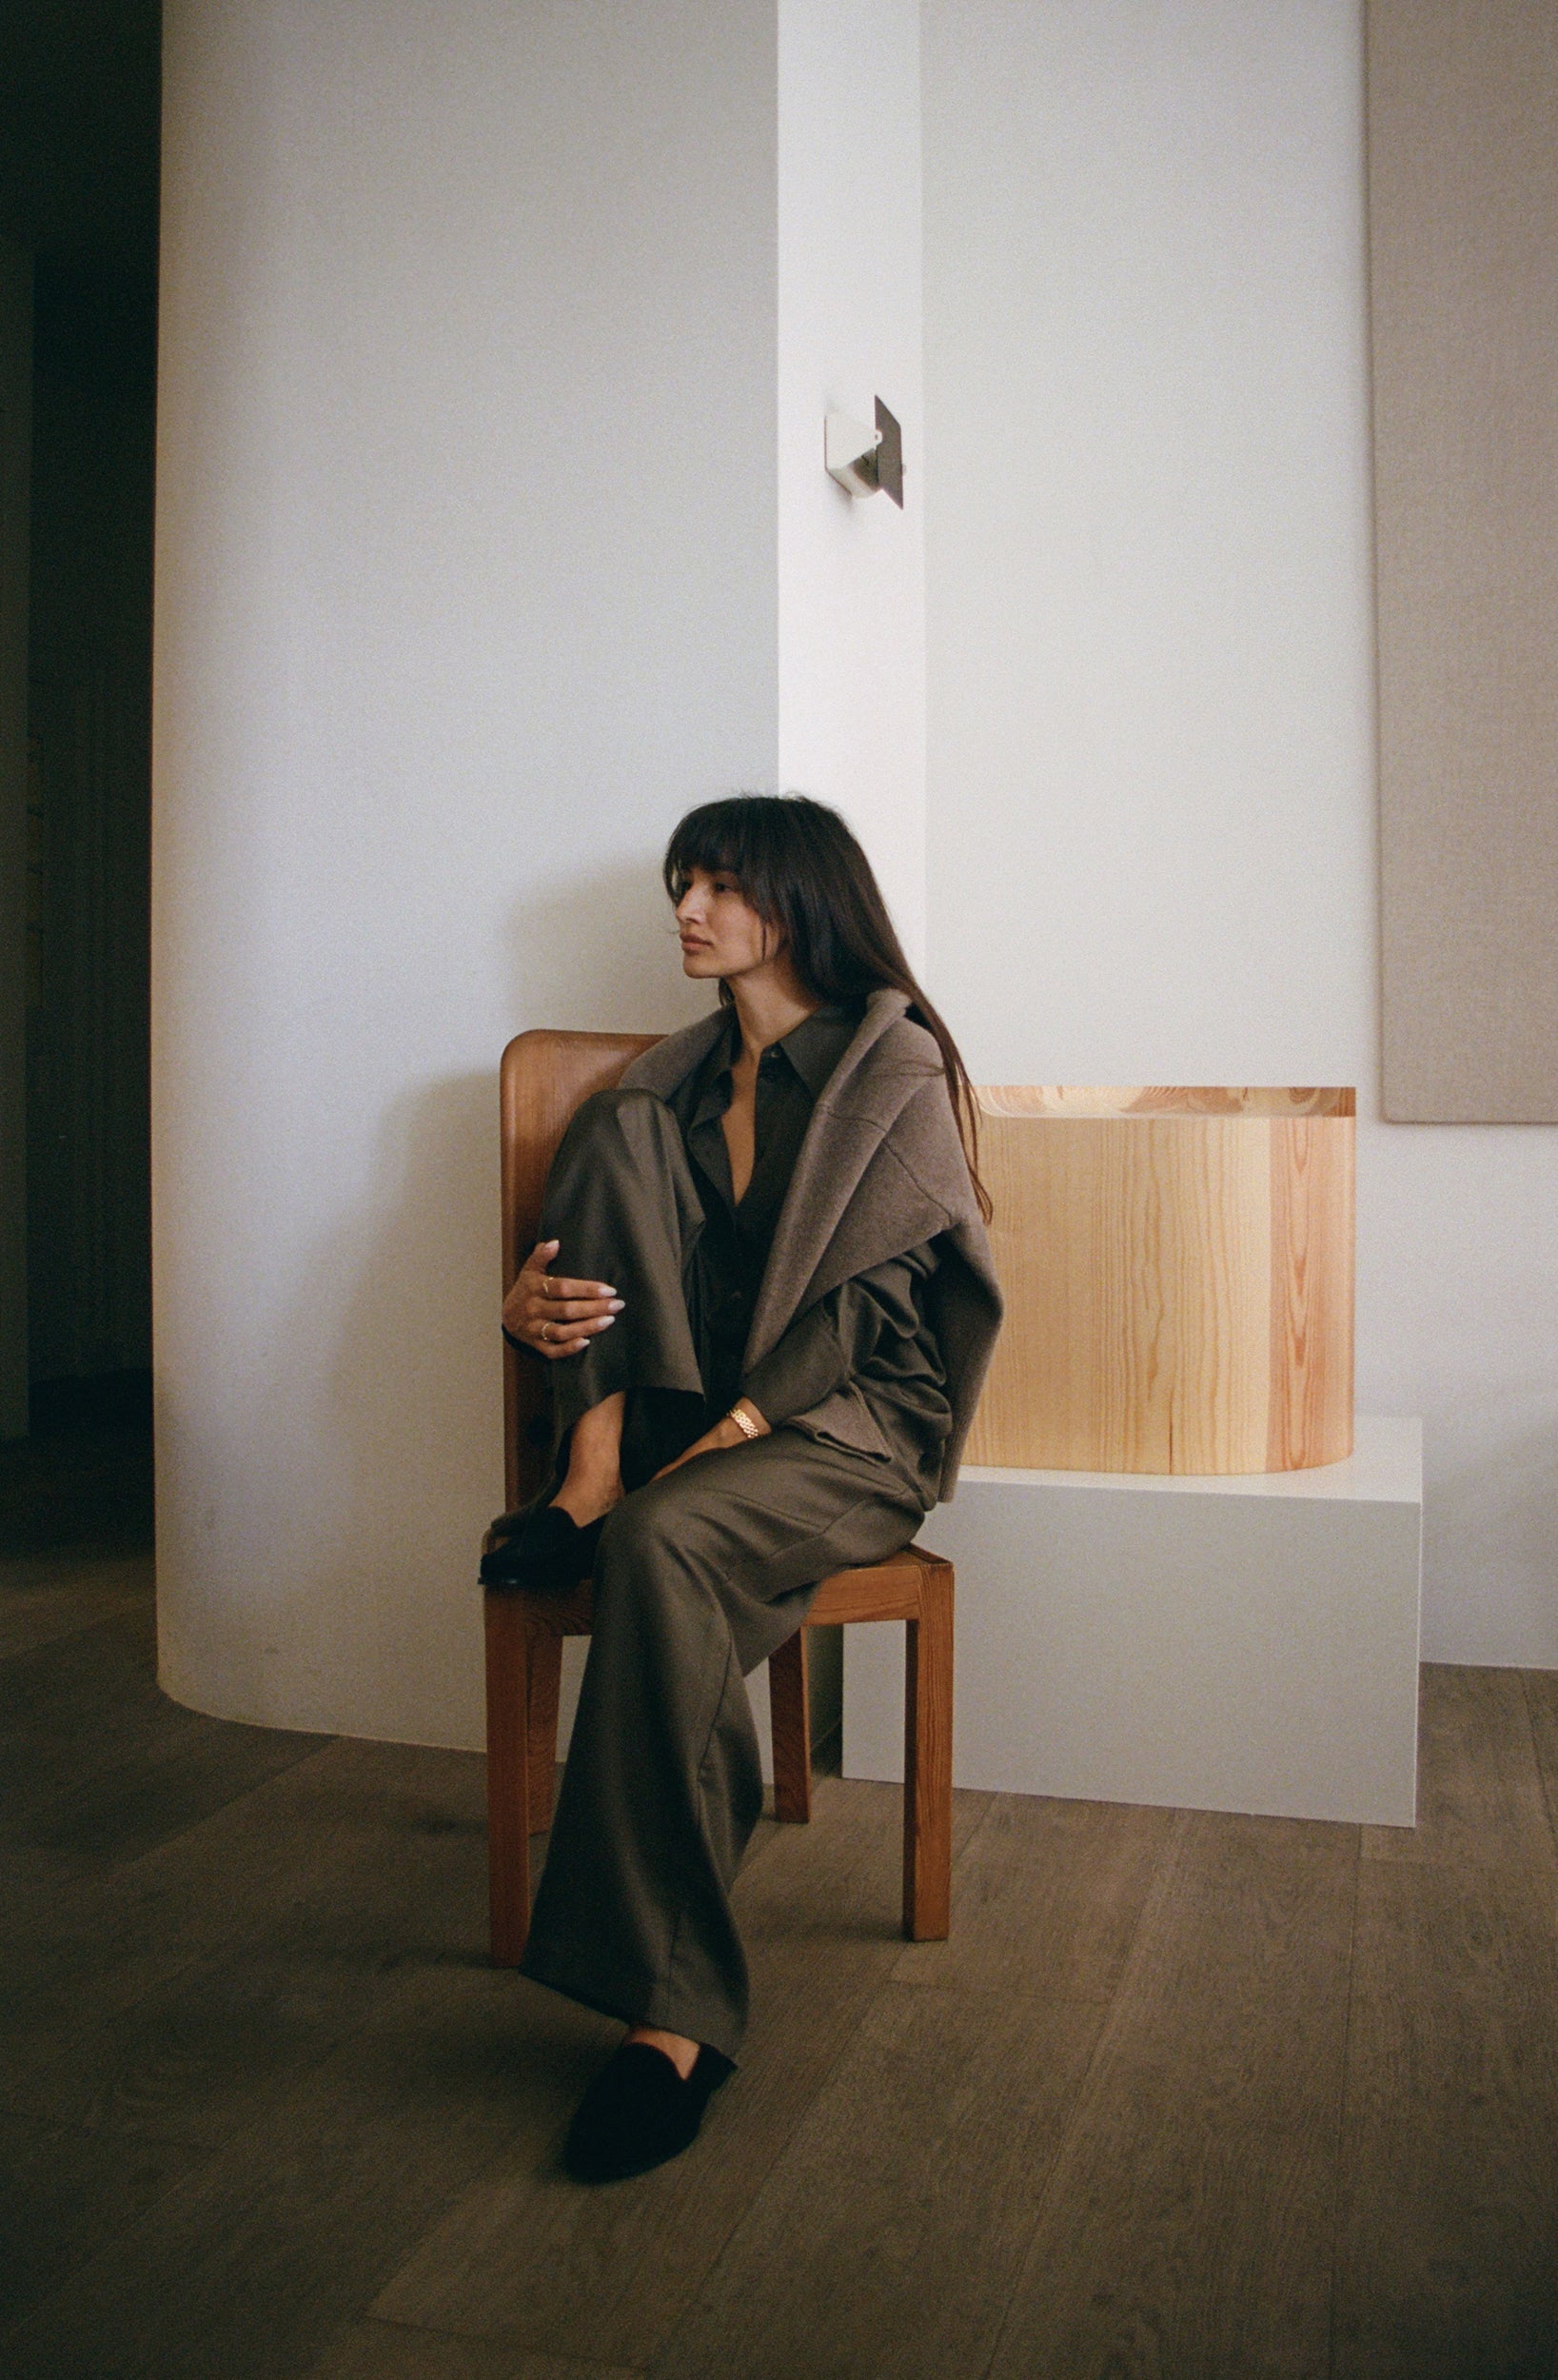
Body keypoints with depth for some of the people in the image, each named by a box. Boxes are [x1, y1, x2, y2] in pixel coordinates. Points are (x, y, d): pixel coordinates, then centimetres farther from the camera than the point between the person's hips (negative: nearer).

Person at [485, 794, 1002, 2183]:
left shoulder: (895, 1065, -1)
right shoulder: (679, 1081, 17)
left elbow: (868, 1294, -10)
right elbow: (604, 1225, 15)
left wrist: (728, 1433, -20)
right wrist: (537, 1303, -10)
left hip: (857, 1419, -5)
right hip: (689, 1407, 5)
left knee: (664, 1539, -37)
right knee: (622, 1128, -14)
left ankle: (673, 2011, -33)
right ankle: (593, 1474, -22)